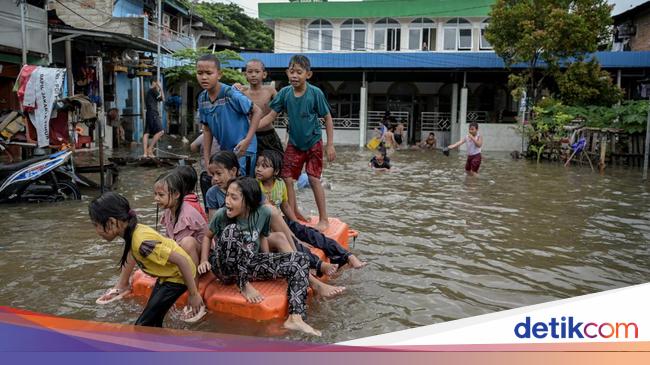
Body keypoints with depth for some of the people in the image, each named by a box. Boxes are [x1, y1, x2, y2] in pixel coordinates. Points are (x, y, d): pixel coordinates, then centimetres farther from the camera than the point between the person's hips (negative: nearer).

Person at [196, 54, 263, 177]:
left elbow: (257, 111, -13)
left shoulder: (231, 94, -19)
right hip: (224, 150, 6)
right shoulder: (202, 98, -1)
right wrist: (206, 159, 6)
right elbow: (207, 129, 7)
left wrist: (247, 140, -20)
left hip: (242, 150, -6)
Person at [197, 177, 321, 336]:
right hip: (225, 268, -3)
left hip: (249, 265, 3)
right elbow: (208, 236, 2)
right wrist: (204, 260, -12)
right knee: (231, 230, -35)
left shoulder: (264, 213, -11)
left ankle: (295, 318, -22)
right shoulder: (221, 215, -15)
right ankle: (244, 286, -18)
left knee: (300, 260, -12)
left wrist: (268, 265, 3)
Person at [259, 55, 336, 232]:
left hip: (313, 142, -4)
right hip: (294, 143, 4)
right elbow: (270, 116, -5)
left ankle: (324, 219, 8)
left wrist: (330, 145, -10)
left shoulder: (315, 93, -15)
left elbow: (327, 118, -8)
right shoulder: (285, 93, -7)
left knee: (314, 179, -6)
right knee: (286, 178, 1)